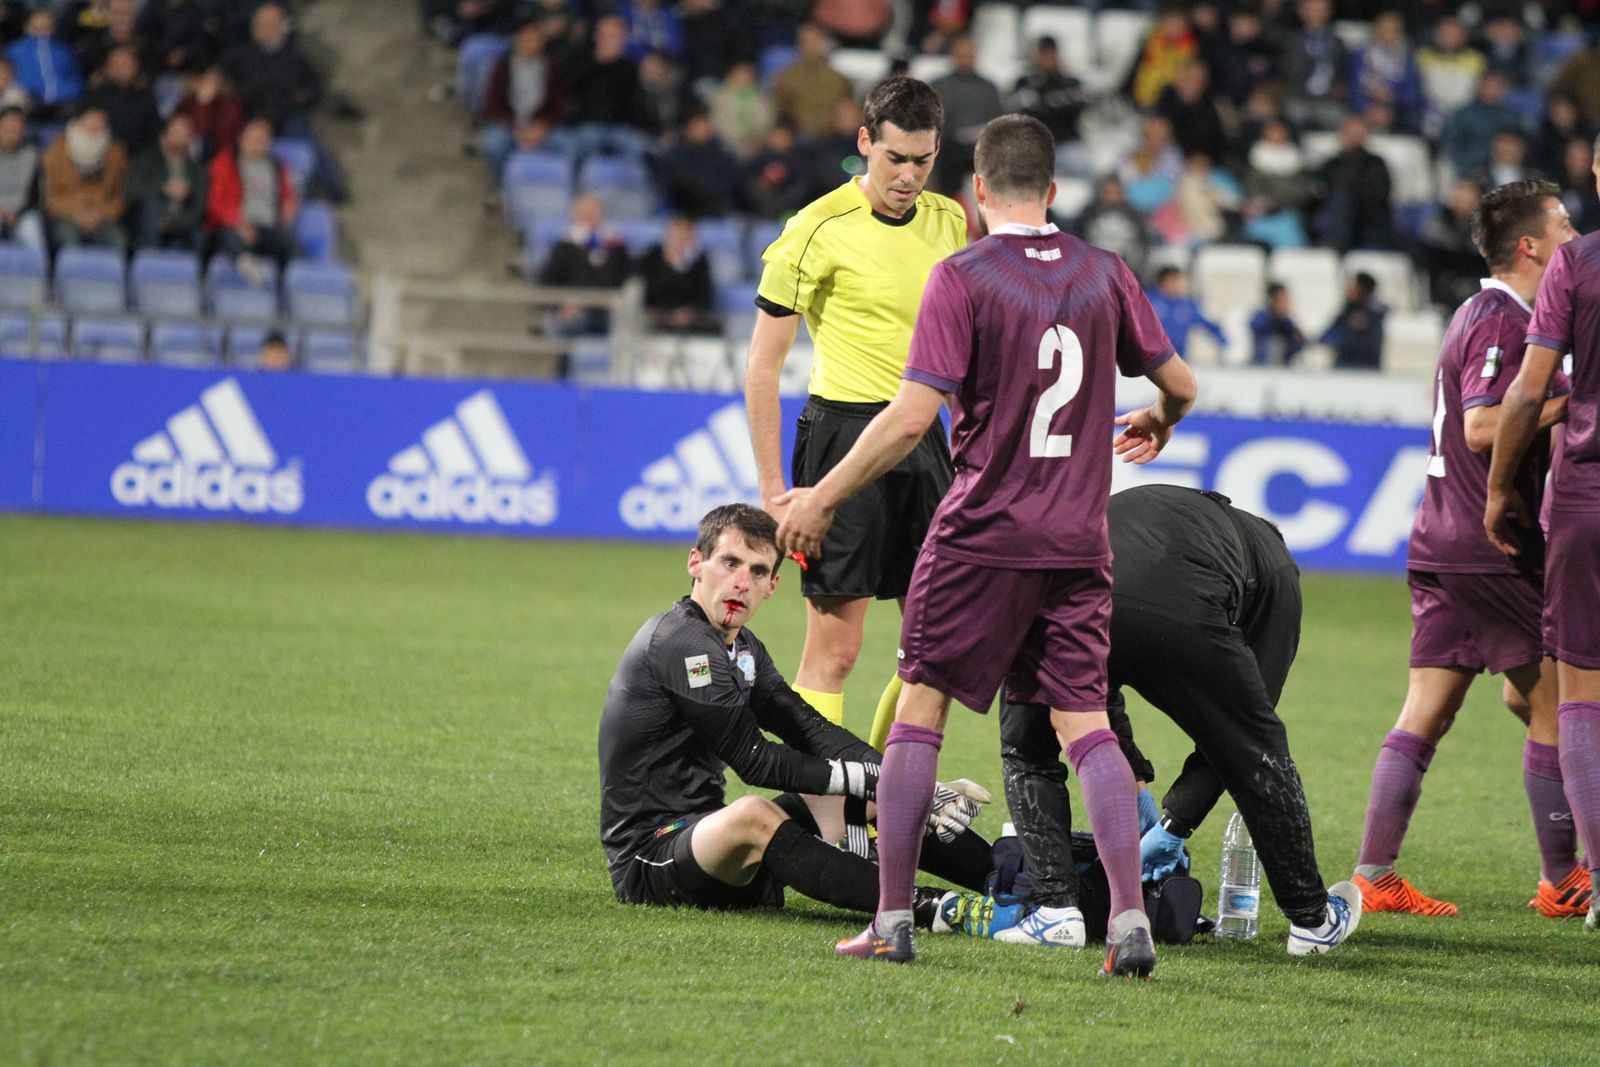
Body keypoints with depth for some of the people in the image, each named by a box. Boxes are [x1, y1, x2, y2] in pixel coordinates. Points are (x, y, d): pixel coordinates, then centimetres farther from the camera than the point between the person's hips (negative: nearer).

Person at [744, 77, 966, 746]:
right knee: (833, 651, -8)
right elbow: (762, 367, -8)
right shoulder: (820, 228, -10)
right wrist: (773, 491, -12)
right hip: (845, 432, -7)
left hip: (922, 437, 7)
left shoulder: (947, 221, 9)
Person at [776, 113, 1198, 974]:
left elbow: (912, 417, -15)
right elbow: (1179, 383, 13)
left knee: (920, 709, 6)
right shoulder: (1103, 274, 6)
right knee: (1085, 724, 5)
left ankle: (893, 920, 6)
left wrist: (823, 498, -6)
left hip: (982, 533, -4)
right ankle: (1131, 921, -7)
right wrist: (1158, 424, 37)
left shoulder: (962, 278, -9)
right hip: (1078, 540, 4)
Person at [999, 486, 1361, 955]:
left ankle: (1055, 908, 15)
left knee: (1026, 753, 30)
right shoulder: (1274, 567, 35)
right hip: (1178, 617, -2)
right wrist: (1175, 824, 33)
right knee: (1258, 752, 24)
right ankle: (1312, 917, 35)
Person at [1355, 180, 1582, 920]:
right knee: (1553, 701, 0)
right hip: (1494, 551, -9)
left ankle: (1374, 875, 3)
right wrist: (1567, 400, -17)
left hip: (1443, 546, 9)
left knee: (1425, 713, 6)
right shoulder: (1505, 323, -13)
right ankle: (1560, 880, 5)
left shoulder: (1481, 314, 18)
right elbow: (1483, 427, -23)